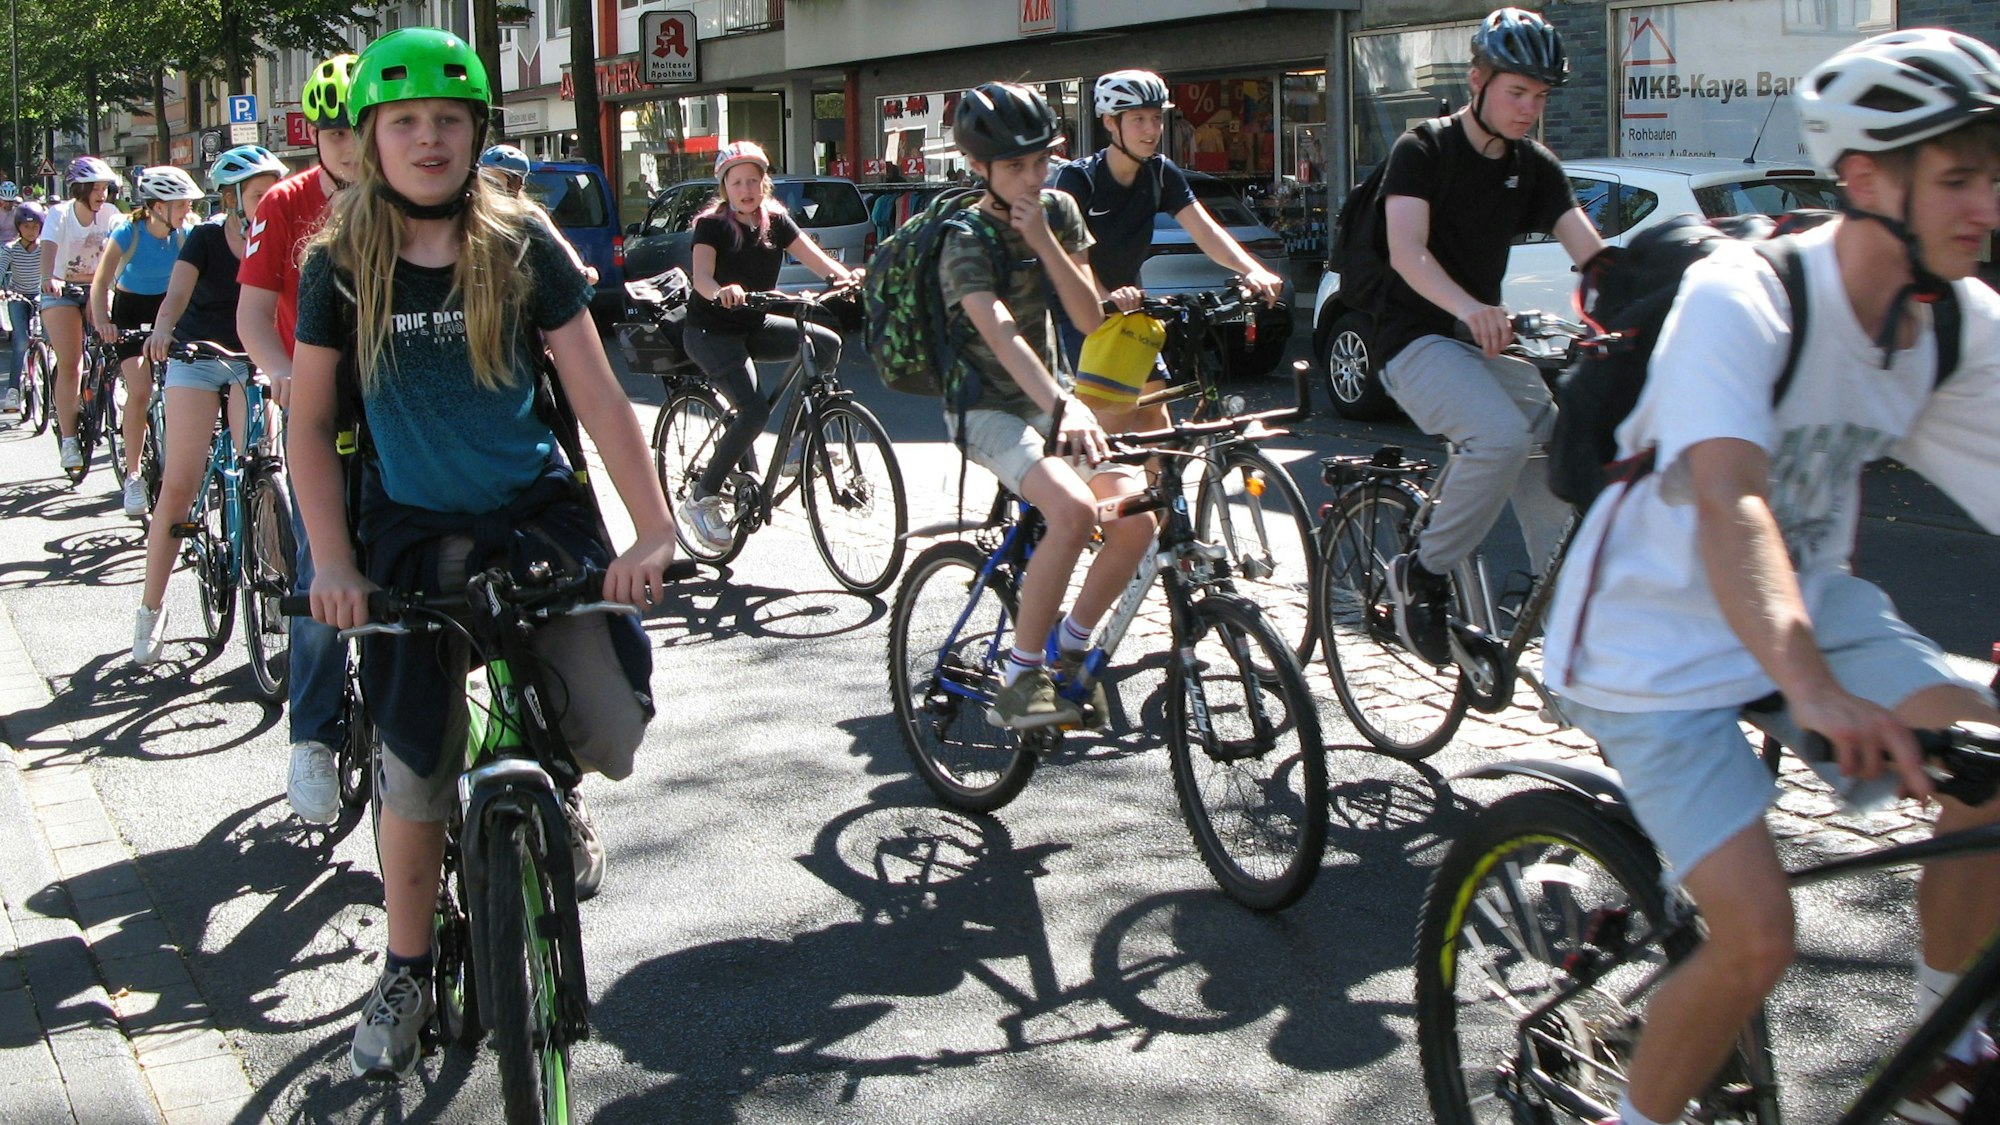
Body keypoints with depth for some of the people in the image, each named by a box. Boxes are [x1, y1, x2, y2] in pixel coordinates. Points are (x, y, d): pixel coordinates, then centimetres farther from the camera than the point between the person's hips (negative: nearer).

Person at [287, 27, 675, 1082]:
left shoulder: (523, 247, -5)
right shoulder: (340, 265, -3)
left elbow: (599, 398, -8)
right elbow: (308, 425, 2)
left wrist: (654, 529, -18)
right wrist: (332, 562, -9)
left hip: (537, 513, 0)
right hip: (414, 530, 0)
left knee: (611, 735, -16)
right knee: (417, 773, -4)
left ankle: (552, 790, 23)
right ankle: (407, 972, 19)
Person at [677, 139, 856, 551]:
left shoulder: (775, 220, 2)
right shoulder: (712, 224, -12)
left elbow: (816, 258, -9)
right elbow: (701, 277, -28)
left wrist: (845, 276, -30)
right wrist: (721, 292, -52)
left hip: (754, 324, 6)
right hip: (711, 332, -6)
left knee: (827, 342, -13)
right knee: (754, 410, -25)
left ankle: (797, 446, -4)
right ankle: (702, 498, -11)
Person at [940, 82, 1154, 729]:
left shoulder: (1058, 212, 2)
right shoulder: (968, 240, -19)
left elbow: (1088, 317, -5)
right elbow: (1002, 334, -36)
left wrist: (1044, 241, -19)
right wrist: (1064, 407, -52)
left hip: (1047, 400, 7)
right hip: (986, 408, -6)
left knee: (1137, 518, -14)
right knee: (1073, 509, -31)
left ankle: (1071, 646, 8)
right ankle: (1018, 680, -19)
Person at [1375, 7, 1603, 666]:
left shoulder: (1535, 168, 8)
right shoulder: (1423, 151, -8)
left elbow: (1591, 252, -4)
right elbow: (1407, 252, -23)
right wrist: (1469, 307, -43)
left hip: (1490, 339, 7)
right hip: (1417, 340, -7)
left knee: (1553, 458, -7)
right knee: (1504, 434, -31)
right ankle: (1421, 576, -16)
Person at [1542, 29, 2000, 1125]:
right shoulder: (1741, 299, -25)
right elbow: (1729, 503, -41)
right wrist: (1814, 690, -56)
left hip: (1811, 606, 7)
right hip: (1658, 644, -6)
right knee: (1757, 939, -17)